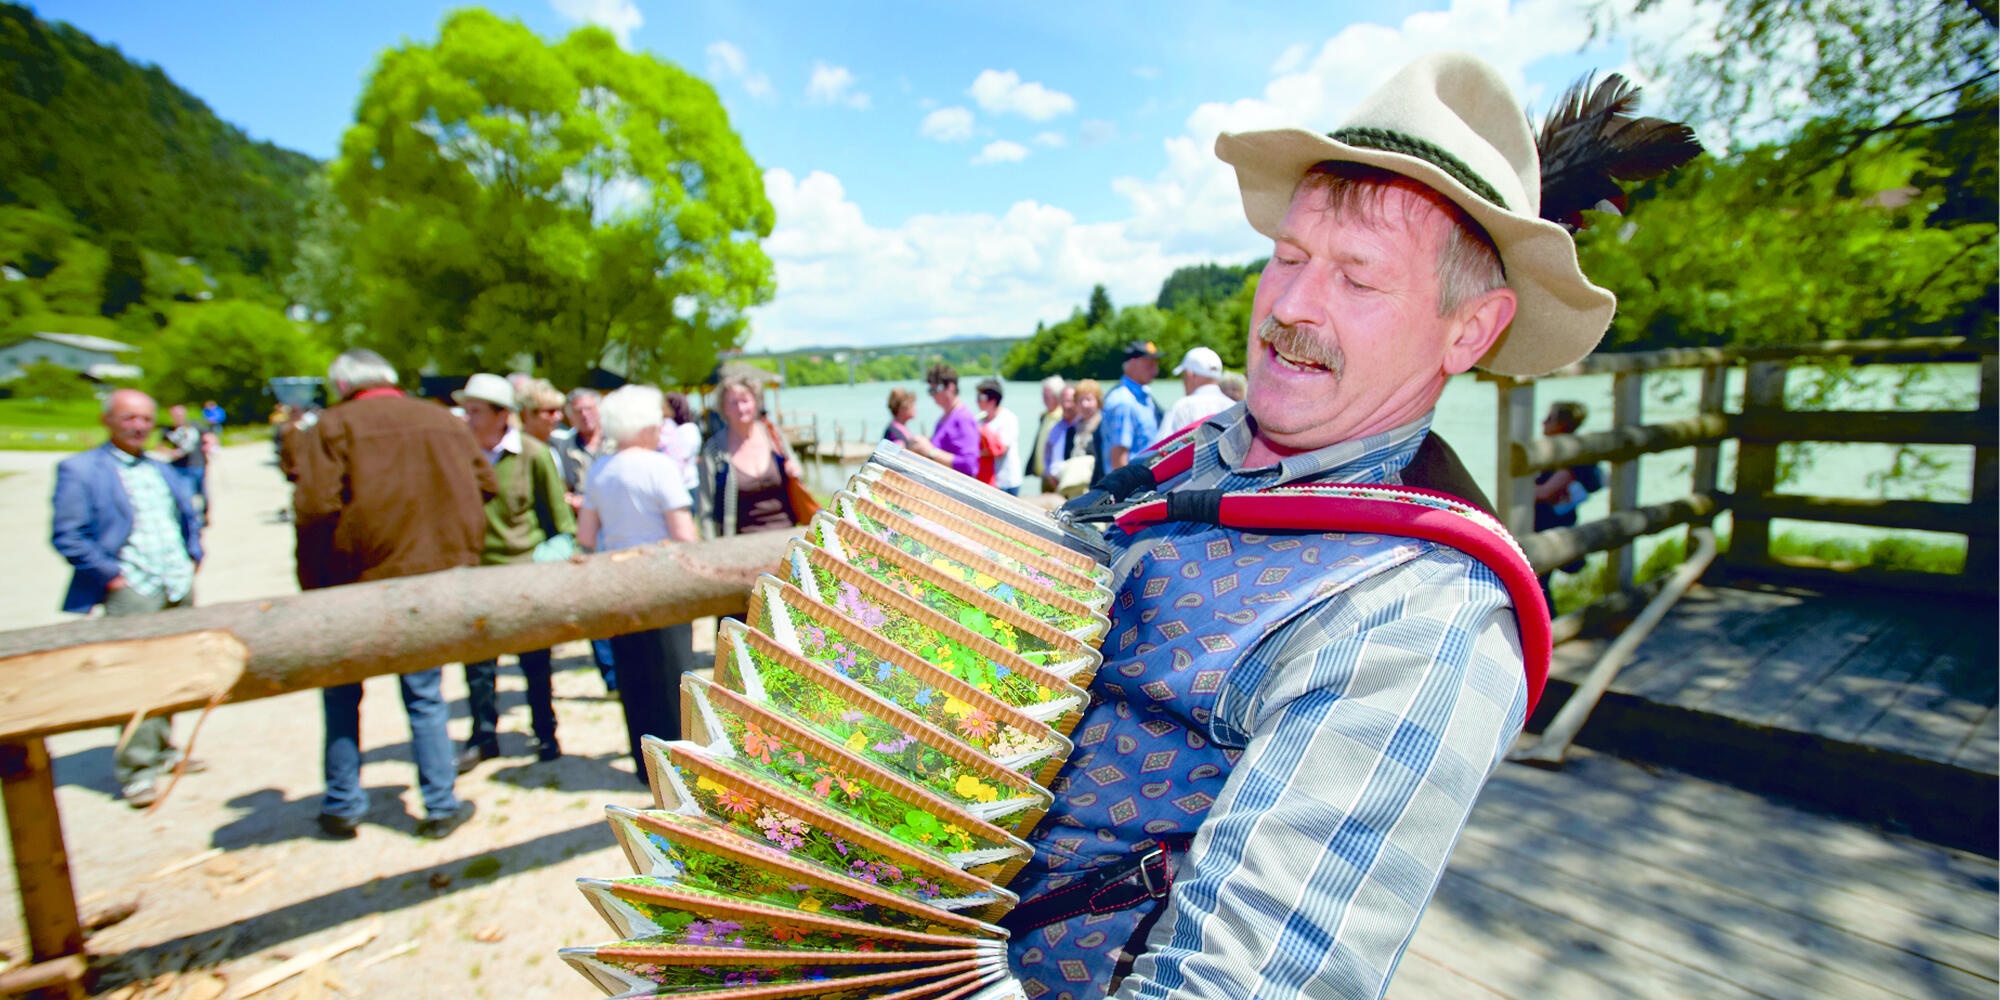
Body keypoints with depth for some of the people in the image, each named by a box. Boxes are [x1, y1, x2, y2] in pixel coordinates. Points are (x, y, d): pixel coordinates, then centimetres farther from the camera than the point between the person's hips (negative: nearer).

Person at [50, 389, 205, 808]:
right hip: (131, 589, -6)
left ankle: (162, 750, 23)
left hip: (180, 586, 6)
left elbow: (190, 516, 28)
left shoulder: (163, 470, 17)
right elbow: (66, 535, -7)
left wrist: (193, 558, 15)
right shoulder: (78, 470, -2)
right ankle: (137, 771, -2)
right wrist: (110, 575, -12)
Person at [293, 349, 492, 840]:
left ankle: (342, 807, 23)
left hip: (361, 580, -3)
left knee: (341, 695, 16)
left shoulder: (332, 426, -4)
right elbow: (484, 487, 11)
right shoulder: (447, 422, 9)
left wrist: (314, 587, -5)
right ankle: (441, 807, 16)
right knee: (426, 697, 13)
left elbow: (315, 509, -13)